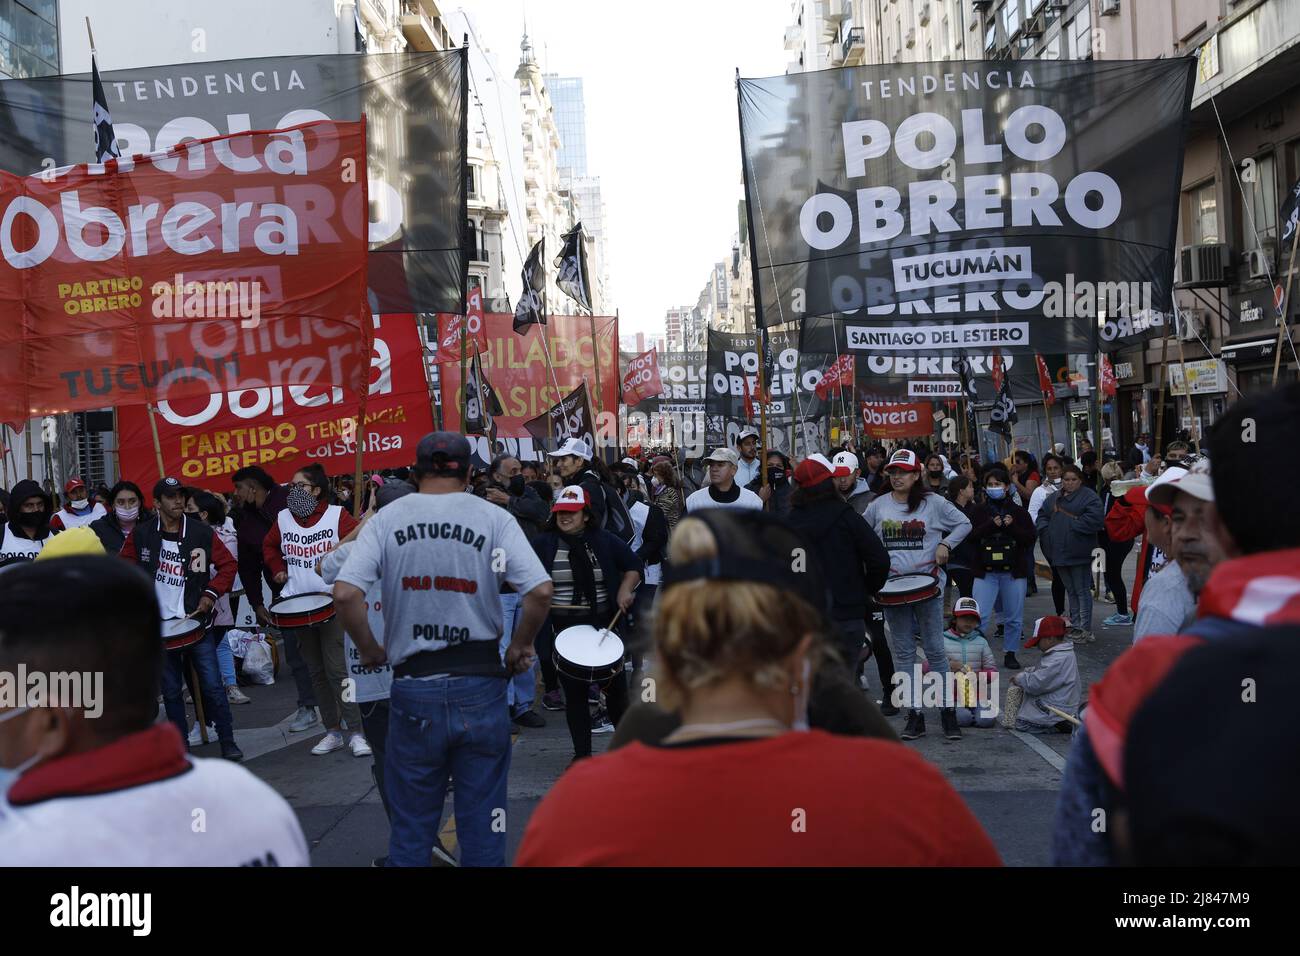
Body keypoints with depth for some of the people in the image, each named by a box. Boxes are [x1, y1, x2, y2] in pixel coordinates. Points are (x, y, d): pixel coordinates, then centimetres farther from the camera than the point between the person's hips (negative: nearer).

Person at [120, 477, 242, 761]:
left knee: (212, 686, -3)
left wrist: (212, 593, -7)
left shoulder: (201, 533, -3)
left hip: (196, 621, -1)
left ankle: (228, 742, 6)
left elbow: (228, 564, 4)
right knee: (171, 690, 8)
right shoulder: (141, 534, -1)